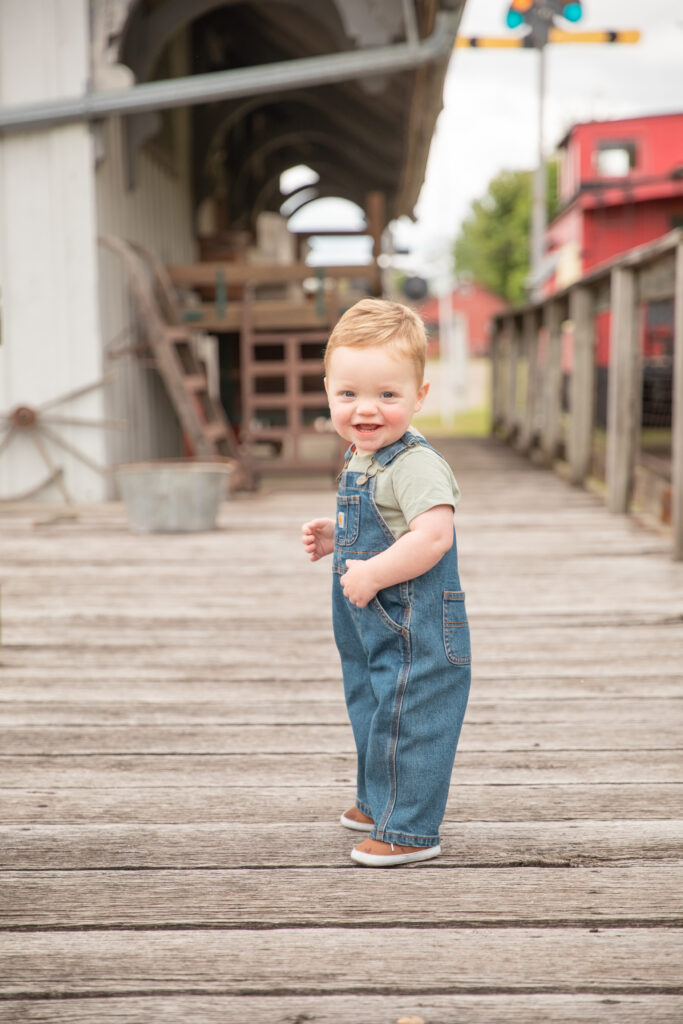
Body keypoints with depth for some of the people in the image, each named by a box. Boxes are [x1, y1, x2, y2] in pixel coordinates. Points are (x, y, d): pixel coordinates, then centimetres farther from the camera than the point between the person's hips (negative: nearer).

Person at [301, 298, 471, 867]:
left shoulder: (415, 464, -22)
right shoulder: (361, 461, 9)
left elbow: (433, 536, -34)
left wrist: (371, 574, -27)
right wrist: (334, 536, 10)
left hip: (416, 632, -10)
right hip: (374, 628, 10)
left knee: (405, 724, -2)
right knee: (372, 710, 23)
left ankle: (408, 831, 12)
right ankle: (378, 804, 42)